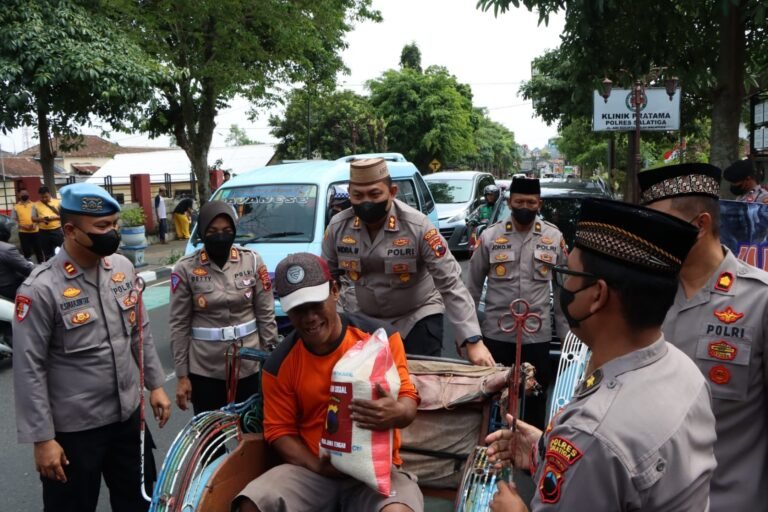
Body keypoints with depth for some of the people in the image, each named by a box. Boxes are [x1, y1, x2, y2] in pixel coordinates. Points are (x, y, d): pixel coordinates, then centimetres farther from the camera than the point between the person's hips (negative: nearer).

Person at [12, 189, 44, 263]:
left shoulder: (33, 205, 7)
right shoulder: (16, 207, 4)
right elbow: (14, 220, 1)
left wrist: (35, 223, -14)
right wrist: (22, 226, -15)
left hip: (35, 231, 0)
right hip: (23, 232, 0)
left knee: (38, 250, 7)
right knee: (26, 251, 3)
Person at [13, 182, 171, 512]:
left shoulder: (122, 268, 0)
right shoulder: (41, 289, -19)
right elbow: (29, 369, -16)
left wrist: (155, 384, 10)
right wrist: (42, 438, -14)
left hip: (128, 415, 6)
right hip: (73, 428, -5)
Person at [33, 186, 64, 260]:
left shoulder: (57, 202, 2)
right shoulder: (36, 205, 4)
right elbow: (33, 218, 2)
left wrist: (54, 218, -17)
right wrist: (41, 219, -18)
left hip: (56, 230, -1)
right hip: (43, 232, 2)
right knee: (47, 252, 11)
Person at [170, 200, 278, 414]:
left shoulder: (252, 261, -2)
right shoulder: (186, 269, -6)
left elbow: (266, 314, 2)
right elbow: (179, 324, -2)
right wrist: (182, 375, -2)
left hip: (249, 366, 1)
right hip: (205, 370, -1)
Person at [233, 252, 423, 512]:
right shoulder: (279, 365, 2)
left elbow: (407, 398, -2)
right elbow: (279, 430, 6)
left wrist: (396, 413, -27)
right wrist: (317, 465, -12)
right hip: (311, 469, 3)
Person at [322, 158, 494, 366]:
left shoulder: (417, 226, -22)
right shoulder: (338, 227, -11)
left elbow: (451, 284, -21)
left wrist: (473, 341, -27)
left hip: (419, 316, -3)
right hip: (368, 321, 4)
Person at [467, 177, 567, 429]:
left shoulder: (554, 237, 1)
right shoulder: (490, 236, -2)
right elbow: (473, 287, 4)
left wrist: (565, 331, 6)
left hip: (538, 334, 1)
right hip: (496, 333, 0)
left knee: (537, 396, 12)